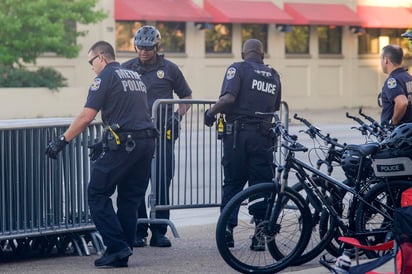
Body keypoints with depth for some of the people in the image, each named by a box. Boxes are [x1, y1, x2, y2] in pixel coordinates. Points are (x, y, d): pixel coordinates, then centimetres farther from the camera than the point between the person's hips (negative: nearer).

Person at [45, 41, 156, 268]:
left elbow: (86, 117, -9)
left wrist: (62, 140, -2)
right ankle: (122, 254, 12)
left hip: (123, 146, -8)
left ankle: (117, 247, -8)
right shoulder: (135, 76, 22)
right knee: (129, 199, 12)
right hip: (147, 143, 8)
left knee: (98, 195, 0)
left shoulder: (106, 77, -2)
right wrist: (106, 143, 27)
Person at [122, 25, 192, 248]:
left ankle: (159, 231, 7)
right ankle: (138, 232, 6)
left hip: (163, 132, 0)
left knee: (162, 182, 0)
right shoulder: (127, 69, 8)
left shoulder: (169, 69, 7)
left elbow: (186, 96, 16)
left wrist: (178, 115, -1)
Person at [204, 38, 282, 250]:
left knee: (232, 183, 6)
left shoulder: (238, 68, 0)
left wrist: (211, 112, -2)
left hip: (238, 133, -3)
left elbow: (228, 97, -16)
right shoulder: (273, 75, 15)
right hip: (264, 135, 3)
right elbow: (276, 108, 16)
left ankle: (227, 230, 3)